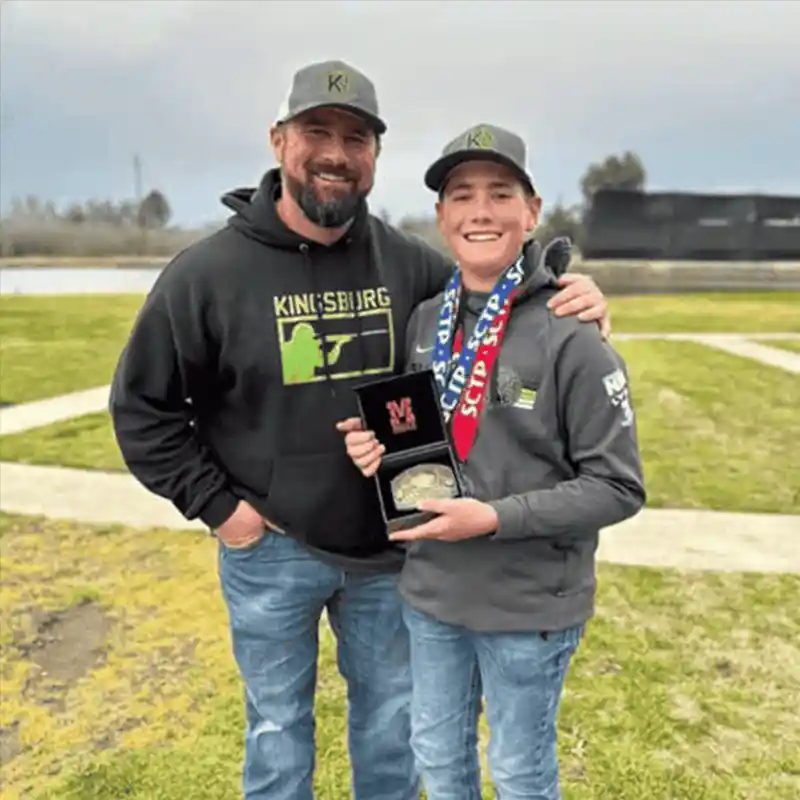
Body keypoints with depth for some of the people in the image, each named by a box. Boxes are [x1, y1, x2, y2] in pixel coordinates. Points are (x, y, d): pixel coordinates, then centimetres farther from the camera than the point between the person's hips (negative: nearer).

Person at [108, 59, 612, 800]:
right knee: (279, 730, 18)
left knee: (391, 723, 23)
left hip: (386, 547, 3)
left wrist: (568, 298, -15)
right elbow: (141, 405, -5)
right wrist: (216, 504, -10)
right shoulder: (208, 271, -12)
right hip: (271, 551, -2)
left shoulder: (406, 261, -5)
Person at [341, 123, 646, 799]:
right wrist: (376, 447, -8)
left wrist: (496, 517, -23)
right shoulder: (424, 321, 0)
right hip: (429, 591, 5)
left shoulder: (570, 337, -17)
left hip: (529, 603, -5)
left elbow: (618, 487, -15)